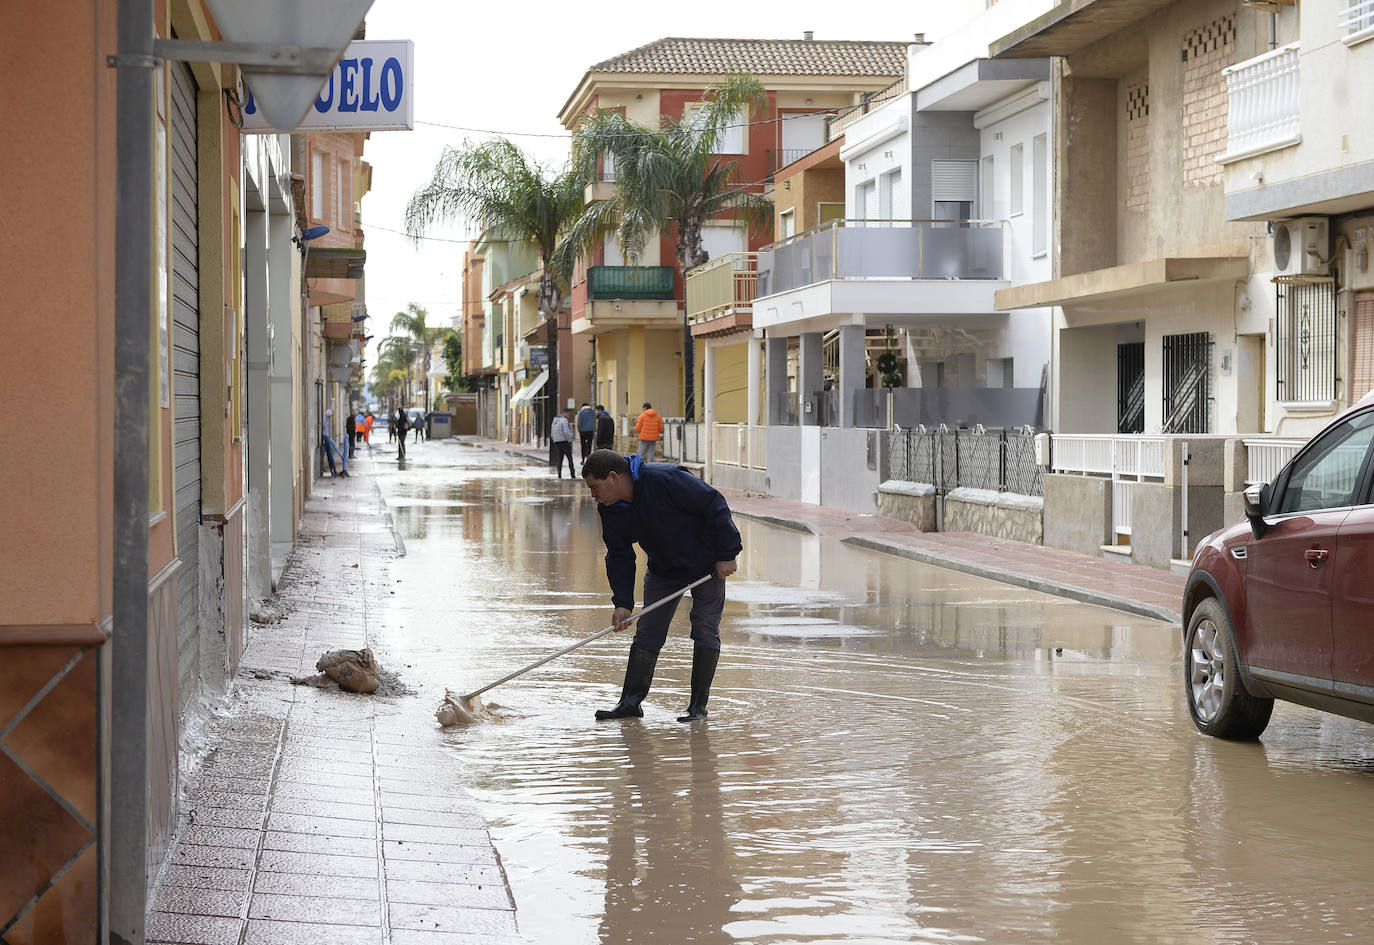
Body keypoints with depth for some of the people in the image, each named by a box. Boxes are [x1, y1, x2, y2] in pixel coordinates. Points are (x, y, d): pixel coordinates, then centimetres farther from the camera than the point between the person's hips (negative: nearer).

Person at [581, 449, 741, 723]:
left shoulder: (665, 480, -32)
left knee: (705, 631, -4)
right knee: (647, 632, 1)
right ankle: (630, 702, 3)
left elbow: (715, 505, -27)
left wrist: (726, 555, -23)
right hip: (663, 569, 6)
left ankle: (698, 705, 3)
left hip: (707, 563, -6)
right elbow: (619, 557, -2)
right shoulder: (610, 510, -10)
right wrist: (622, 603, -13)